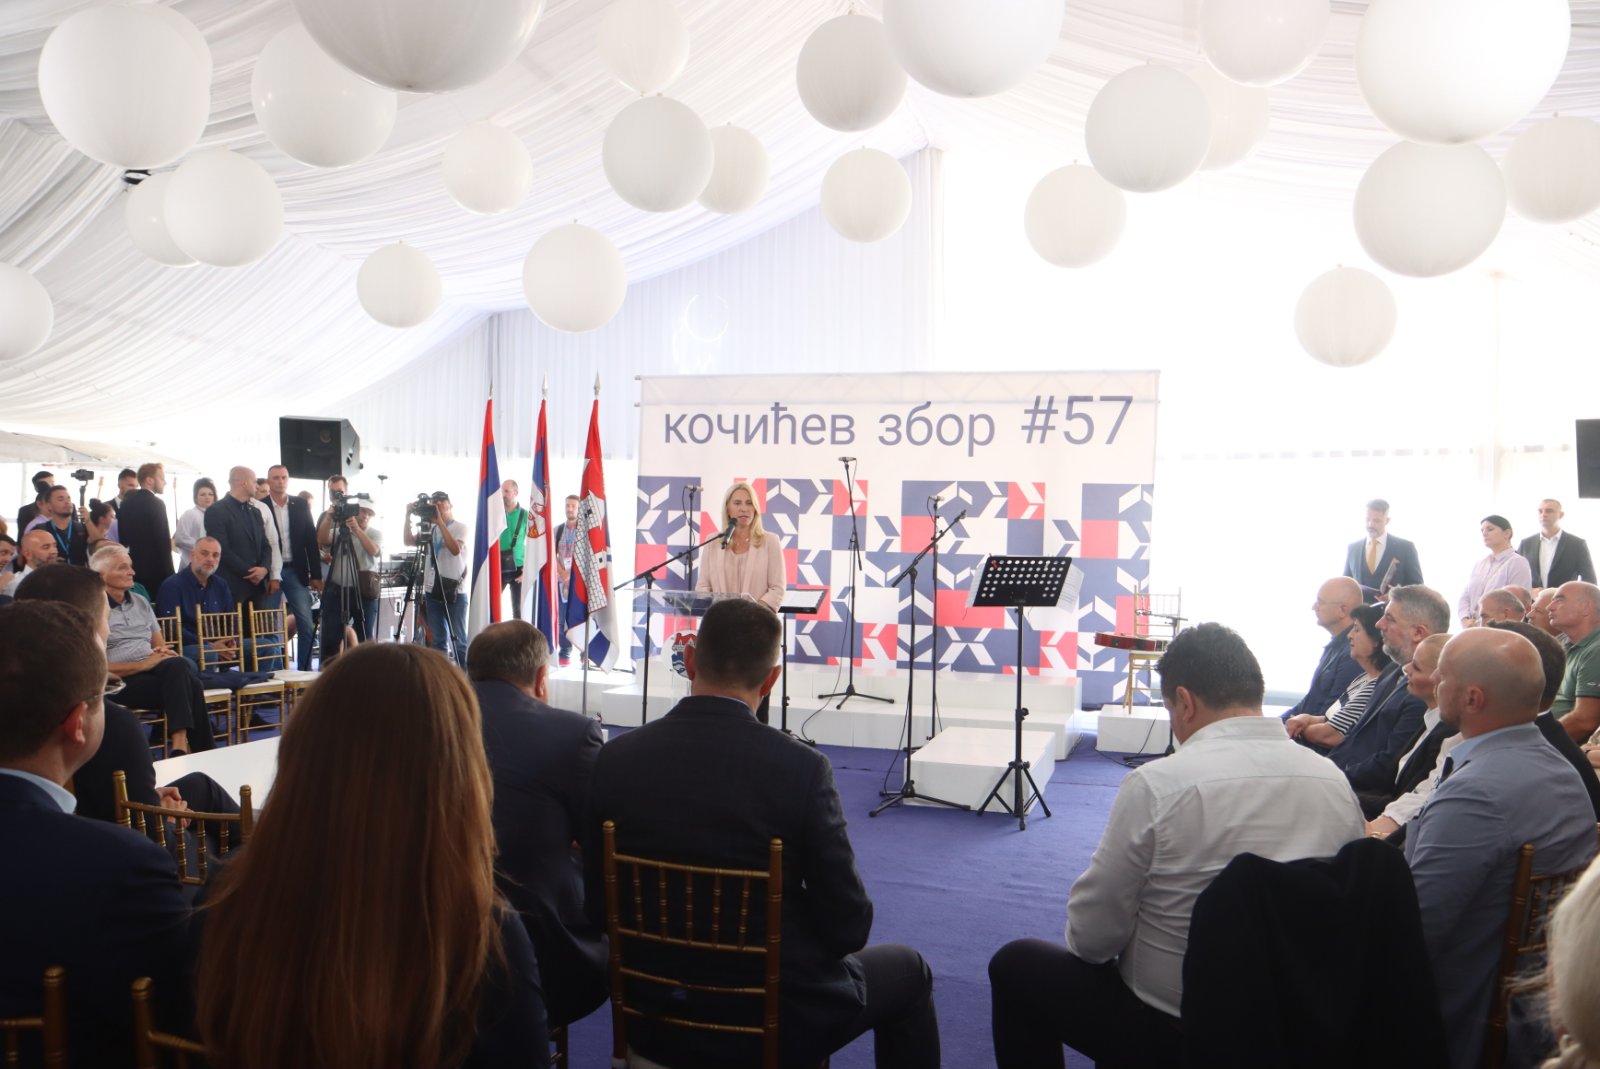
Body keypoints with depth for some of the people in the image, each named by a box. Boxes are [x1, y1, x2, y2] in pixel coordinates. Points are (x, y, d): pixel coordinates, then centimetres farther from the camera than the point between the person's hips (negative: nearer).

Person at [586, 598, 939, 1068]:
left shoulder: (615, 759, -11)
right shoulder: (800, 767, -21)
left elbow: (599, 906, -2)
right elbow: (847, 924, -15)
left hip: (651, 1018, 4)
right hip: (776, 1017, -4)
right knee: (907, 971, 24)